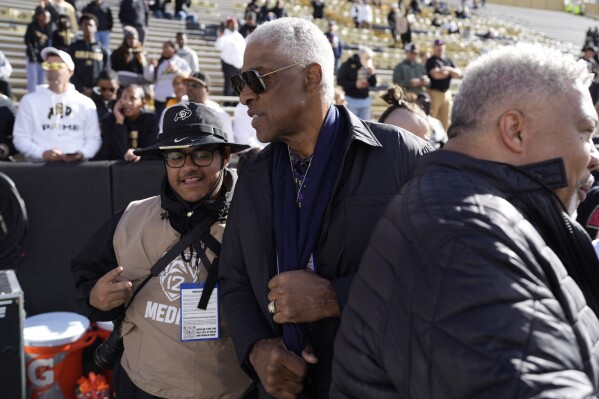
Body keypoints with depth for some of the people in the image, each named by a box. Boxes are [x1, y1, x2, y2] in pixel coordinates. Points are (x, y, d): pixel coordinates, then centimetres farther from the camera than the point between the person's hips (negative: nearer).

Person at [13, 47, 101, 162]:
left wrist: (83, 153, -11)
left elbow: (93, 138, 8)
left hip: (76, 164, 0)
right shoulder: (30, 100, 11)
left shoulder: (85, 103, 12)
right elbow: (20, 138, 6)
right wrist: (41, 153, -10)